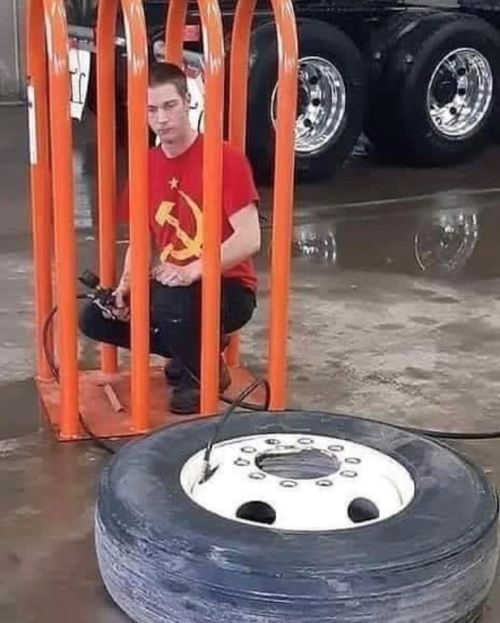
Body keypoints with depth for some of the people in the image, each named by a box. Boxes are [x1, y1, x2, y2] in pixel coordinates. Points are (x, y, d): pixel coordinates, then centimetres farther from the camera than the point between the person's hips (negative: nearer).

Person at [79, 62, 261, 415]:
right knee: (95, 318, -4)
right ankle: (192, 348, 12)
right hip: (171, 284, 7)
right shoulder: (145, 167, 4)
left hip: (229, 288, -7)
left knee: (168, 304, -37)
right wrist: (127, 284, -9)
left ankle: (204, 371, -4)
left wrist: (191, 271, -32)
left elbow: (250, 240, -22)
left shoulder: (226, 159, -16)